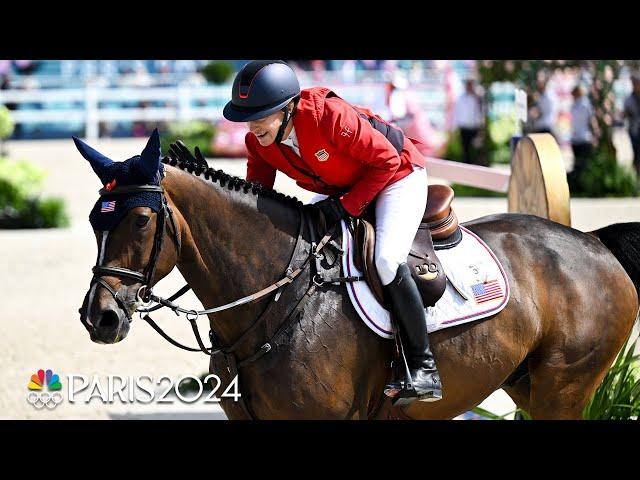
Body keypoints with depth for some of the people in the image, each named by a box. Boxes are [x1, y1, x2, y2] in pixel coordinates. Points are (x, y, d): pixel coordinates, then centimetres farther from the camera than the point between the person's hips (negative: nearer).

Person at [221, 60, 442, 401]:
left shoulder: (330, 116, -37)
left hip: (398, 176, -8)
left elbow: (387, 159, -27)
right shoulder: (258, 141, -15)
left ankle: (423, 364, -18)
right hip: (340, 191, 8)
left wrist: (346, 206, -30)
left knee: (387, 261, -28)